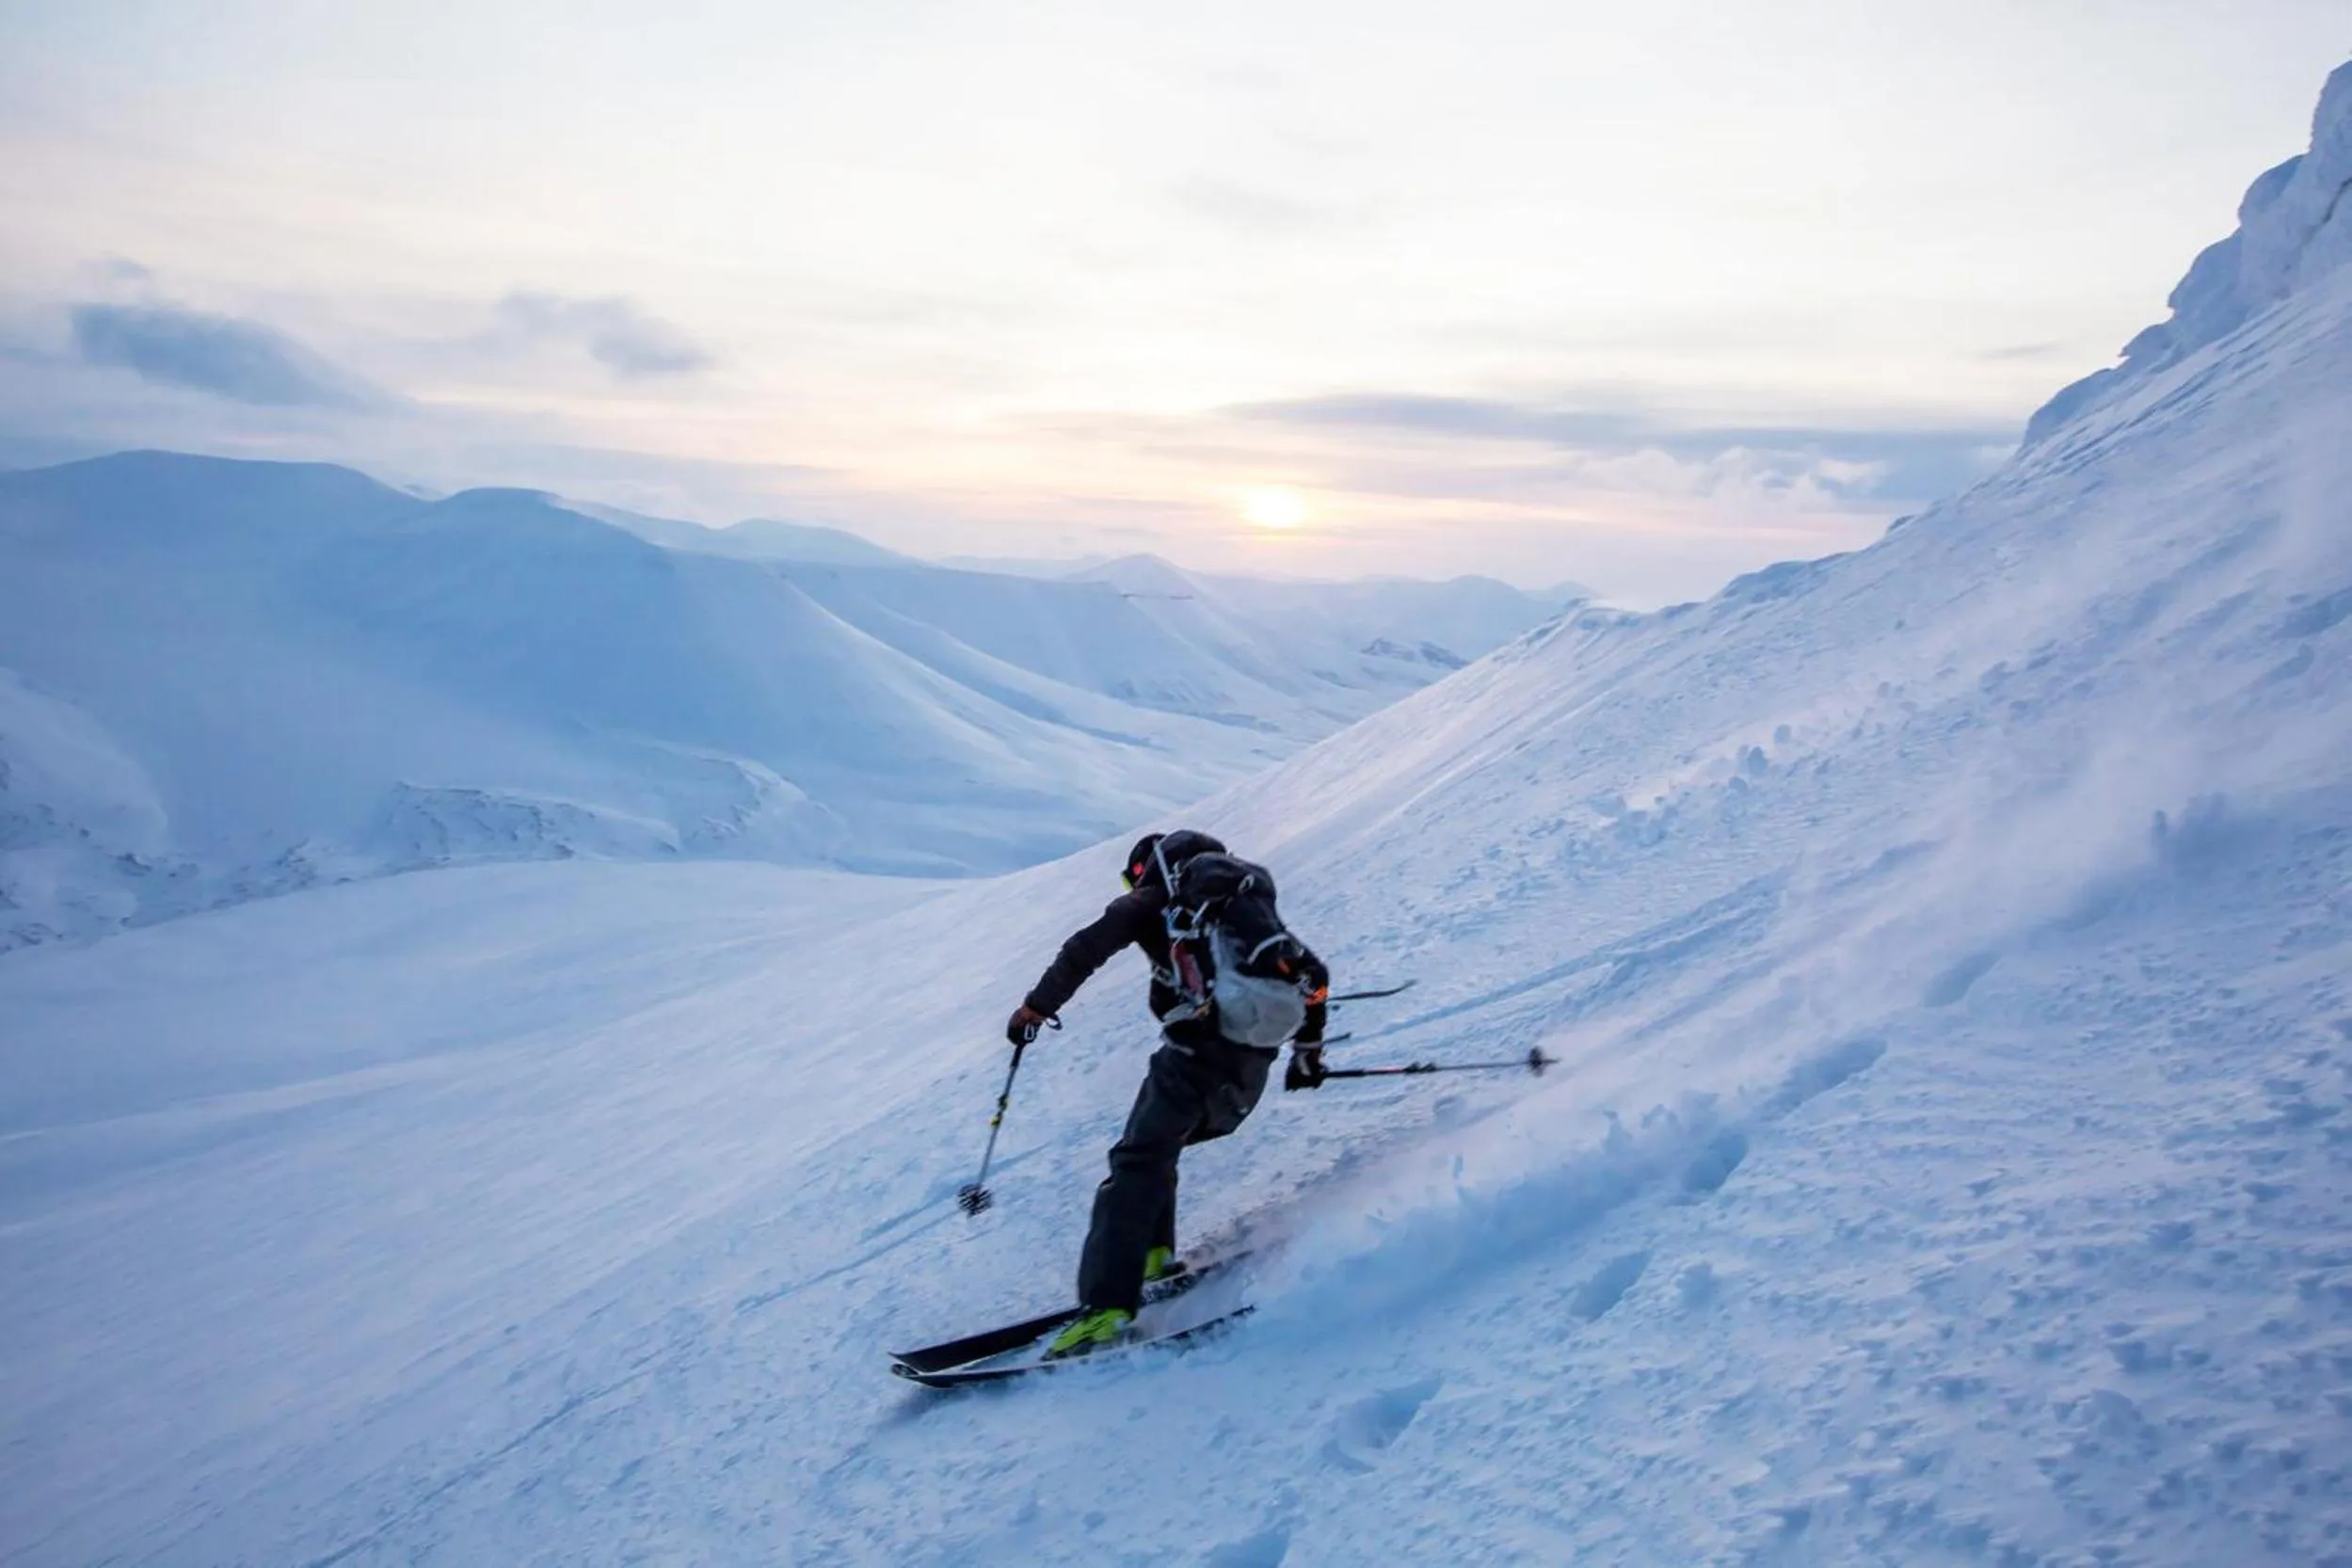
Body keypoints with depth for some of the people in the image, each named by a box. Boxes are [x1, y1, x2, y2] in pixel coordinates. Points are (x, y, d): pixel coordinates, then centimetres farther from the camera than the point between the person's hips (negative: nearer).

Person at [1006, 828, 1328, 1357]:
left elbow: (1087, 949, 1)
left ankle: (1106, 1308, -22)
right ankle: (1154, 1255, 13)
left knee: (1137, 1164, -10)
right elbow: (1312, 973, 29)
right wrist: (1309, 1048, 37)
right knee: (1156, 1144, 25)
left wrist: (1036, 1007, 9)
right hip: (1253, 1068, 7)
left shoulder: (1152, 902, 13)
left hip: (1198, 1051, -7)